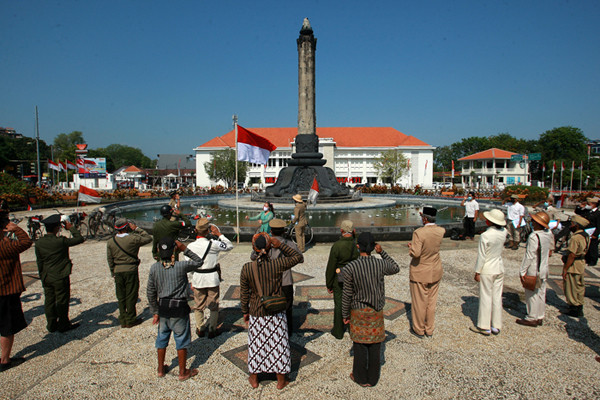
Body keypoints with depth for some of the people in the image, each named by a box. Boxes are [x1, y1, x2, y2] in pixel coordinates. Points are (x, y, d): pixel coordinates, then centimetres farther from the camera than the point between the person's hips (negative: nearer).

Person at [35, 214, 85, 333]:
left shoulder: (39, 243, -2)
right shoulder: (61, 241, -20)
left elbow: (39, 262, 5)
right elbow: (80, 239, -12)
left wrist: (42, 277, 15)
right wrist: (71, 228, -3)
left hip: (46, 278, 6)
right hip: (60, 277, -6)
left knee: (49, 301, 15)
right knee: (62, 301, 7)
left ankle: (51, 325, 27)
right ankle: (63, 325, 18)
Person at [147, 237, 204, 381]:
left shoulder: (154, 268, -5)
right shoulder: (181, 266, -18)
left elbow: (150, 292, 1)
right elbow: (199, 262, 0)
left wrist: (155, 312, 11)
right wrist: (184, 249, -4)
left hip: (162, 308, 4)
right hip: (179, 309, -4)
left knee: (162, 338, 21)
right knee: (181, 340, 11)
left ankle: (161, 369, 36)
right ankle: (183, 372, 24)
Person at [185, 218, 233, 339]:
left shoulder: (190, 246, -9)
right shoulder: (213, 244, -18)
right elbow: (229, 246, -4)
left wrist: (191, 281, 10)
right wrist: (219, 234, -3)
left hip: (197, 279, 2)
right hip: (212, 279, -2)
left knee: (199, 305, 18)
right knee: (213, 305, 13)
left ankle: (200, 329, 29)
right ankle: (212, 330, 22)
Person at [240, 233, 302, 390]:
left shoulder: (247, 268, -15)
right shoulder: (277, 265, -20)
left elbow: (244, 293, -5)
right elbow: (297, 256, -6)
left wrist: (245, 312, 9)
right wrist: (280, 245, -13)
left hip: (256, 313, 1)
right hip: (276, 313, -1)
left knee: (256, 345, 19)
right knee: (278, 344, 16)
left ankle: (254, 379, 37)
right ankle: (281, 380, 32)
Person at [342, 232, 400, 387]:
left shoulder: (350, 268, -17)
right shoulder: (381, 264, -13)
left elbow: (347, 294, -11)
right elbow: (396, 268, 11)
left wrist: (345, 314, 2)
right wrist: (382, 252, 6)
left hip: (358, 312, -2)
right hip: (377, 311, 2)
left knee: (360, 346, 13)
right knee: (375, 347, 15)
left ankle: (361, 378, 28)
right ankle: (373, 378, 29)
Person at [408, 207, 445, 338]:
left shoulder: (419, 233, -25)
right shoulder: (441, 231, -7)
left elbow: (415, 253, -31)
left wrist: (410, 246, -11)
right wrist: (426, 218, 15)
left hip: (420, 274, -5)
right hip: (435, 272, 5)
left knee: (419, 302, 11)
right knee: (431, 302, 17)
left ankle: (419, 330, 26)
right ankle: (429, 329, 31)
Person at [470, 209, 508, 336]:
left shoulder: (485, 236, -22)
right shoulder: (503, 232, -4)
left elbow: (481, 256, -17)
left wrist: (477, 272, -6)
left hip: (487, 270, -6)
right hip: (499, 269, 6)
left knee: (486, 298, 4)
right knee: (497, 297, 13)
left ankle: (484, 327, 15)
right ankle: (496, 326, 23)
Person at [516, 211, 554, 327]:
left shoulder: (534, 237, -24)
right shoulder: (549, 234, -1)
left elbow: (529, 256, -21)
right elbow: (550, 251, 11)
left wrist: (522, 271, -15)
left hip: (533, 270, -8)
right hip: (544, 269, 8)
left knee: (532, 294, 4)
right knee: (541, 293, 16)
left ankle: (532, 318, 14)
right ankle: (540, 317, 28)